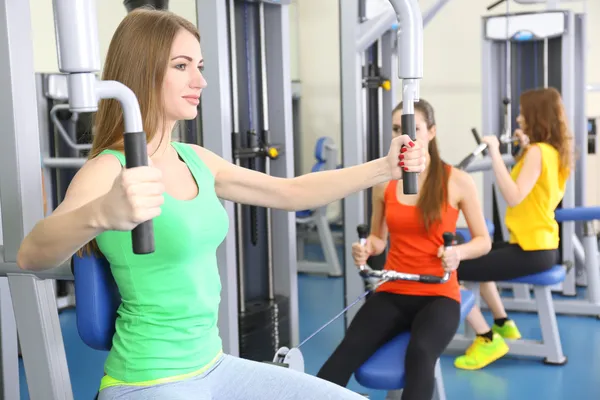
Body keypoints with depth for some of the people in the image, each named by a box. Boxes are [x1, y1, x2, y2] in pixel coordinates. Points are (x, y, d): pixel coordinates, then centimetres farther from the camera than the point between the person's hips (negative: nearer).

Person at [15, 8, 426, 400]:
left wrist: (384, 168, 6)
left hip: (214, 367, 8)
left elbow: (291, 193, 12)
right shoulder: (109, 170, -17)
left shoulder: (196, 160, 5)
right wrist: (100, 214, -55)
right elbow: (32, 255, -34)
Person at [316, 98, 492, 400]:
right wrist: (366, 248, -7)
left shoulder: (458, 181, -3)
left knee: (420, 354, -36)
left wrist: (458, 253, -18)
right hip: (392, 292, 3)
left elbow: (483, 241, 4)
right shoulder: (384, 181, 5)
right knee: (346, 353, -27)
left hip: (438, 295, -2)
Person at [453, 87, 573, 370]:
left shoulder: (538, 152, -17)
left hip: (531, 251, -10)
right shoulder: (553, 151, 11)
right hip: (543, 246, 10)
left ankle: (488, 340, -4)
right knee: (475, 257, 31)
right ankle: (503, 325, 33)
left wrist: (495, 154, -25)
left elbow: (514, 197, -29)